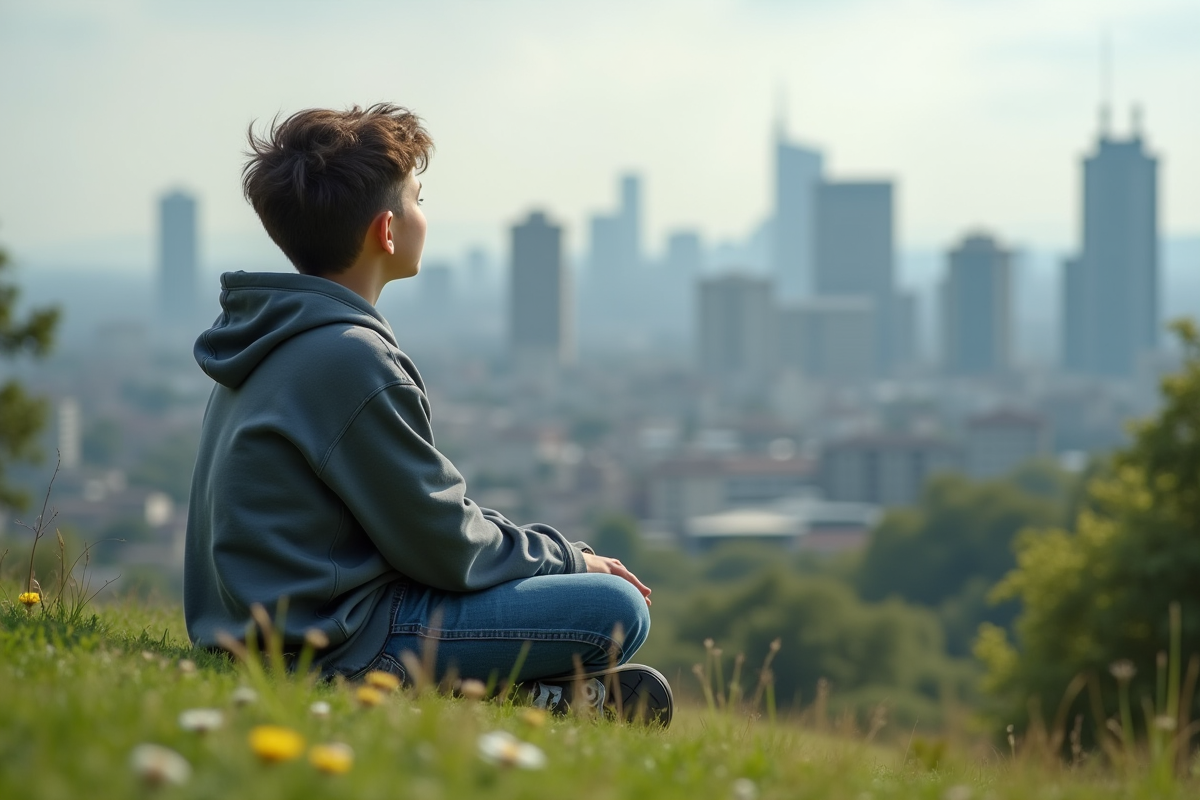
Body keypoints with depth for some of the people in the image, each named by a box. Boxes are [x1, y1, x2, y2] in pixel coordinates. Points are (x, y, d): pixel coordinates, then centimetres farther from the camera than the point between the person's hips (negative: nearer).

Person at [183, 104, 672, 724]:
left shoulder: (267, 339, 12)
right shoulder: (349, 360, -19)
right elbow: (447, 550, -15)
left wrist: (558, 553, 14)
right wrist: (567, 557, 2)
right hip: (334, 644, -10)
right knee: (617, 610, -12)